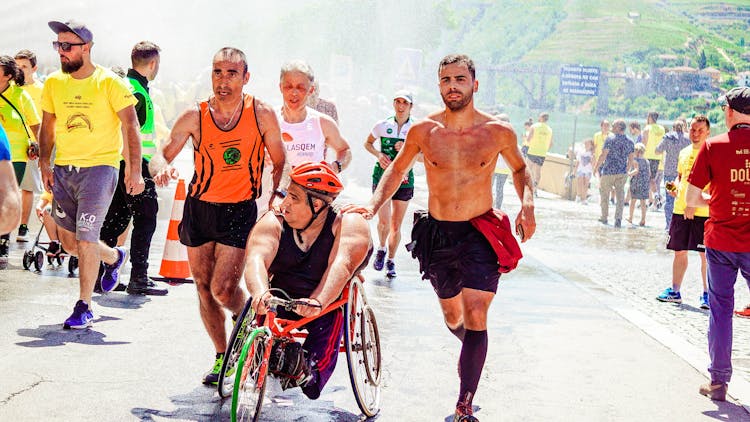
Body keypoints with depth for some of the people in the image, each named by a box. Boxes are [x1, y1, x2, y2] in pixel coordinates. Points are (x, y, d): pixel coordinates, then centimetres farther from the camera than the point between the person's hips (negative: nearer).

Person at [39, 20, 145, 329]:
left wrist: (134, 170, -15)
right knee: (68, 242, 11)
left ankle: (84, 307, 4)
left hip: (99, 167, -6)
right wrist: (45, 164, 8)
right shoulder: (54, 83, 6)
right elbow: (48, 126, 16)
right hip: (64, 170, 6)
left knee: (85, 239, -9)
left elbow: (130, 126, -9)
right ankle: (113, 257, 41)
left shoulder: (110, 83, -9)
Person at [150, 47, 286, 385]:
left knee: (223, 289, -13)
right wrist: (162, 168, -25)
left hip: (240, 211, -3)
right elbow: (161, 154, -2)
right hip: (198, 208, 3)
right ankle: (222, 356, 27)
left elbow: (280, 164, 2)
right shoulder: (195, 116, -6)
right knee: (204, 287, 9)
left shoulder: (261, 114, -8)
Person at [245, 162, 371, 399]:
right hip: (278, 308, 3)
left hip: (325, 310, -2)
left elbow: (341, 265, -27)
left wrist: (317, 302, -46)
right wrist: (260, 293, -43)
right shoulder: (273, 223, -1)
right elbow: (256, 259, -19)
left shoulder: (348, 225, -8)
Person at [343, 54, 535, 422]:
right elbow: (397, 169, 12)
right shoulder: (423, 131, -4)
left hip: (480, 233, -2)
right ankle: (472, 353, 52)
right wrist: (373, 205, -3)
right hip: (437, 234, 3)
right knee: (452, 316, 17)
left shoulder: (498, 132, -6)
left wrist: (528, 206, -3)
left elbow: (519, 168, 14)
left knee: (475, 317, -15)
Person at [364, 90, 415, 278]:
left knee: (396, 225, 5)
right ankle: (381, 249, 20)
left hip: (404, 180, 0)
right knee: (383, 221, -11)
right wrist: (379, 154, -5)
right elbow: (367, 143, 14)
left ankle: (391, 260, 24)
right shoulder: (383, 125, -1)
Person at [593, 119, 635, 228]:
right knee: (620, 196, 3)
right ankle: (618, 219, -11)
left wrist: (596, 167, -2)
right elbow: (631, 160, 10)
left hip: (608, 171, -4)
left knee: (604, 194, 13)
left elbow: (603, 156, -12)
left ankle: (604, 218, 21)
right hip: (622, 173, 4)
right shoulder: (629, 142, 7)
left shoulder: (610, 139, -10)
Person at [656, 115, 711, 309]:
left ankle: (707, 294, 7)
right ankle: (674, 291, 20)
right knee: (679, 251, 11)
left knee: (705, 254, -1)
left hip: (702, 212, -6)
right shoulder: (684, 153, 14)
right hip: (680, 210, 6)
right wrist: (675, 187, 5)